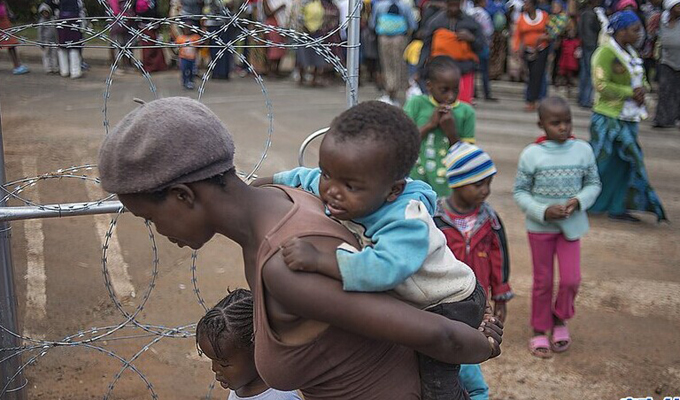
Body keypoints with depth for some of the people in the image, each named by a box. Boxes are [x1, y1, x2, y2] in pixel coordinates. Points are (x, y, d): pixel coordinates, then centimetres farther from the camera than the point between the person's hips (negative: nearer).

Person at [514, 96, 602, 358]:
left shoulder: (583, 150, -7)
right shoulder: (531, 154, -12)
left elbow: (593, 184, 3)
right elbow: (520, 192, -7)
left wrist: (579, 200, -17)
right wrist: (543, 211, -20)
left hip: (571, 225, 1)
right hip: (540, 226, -1)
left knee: (571, 279, -2)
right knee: (543, 281, 10)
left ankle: (560, 319, 27)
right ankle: (540, 330, 28)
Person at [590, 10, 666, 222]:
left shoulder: (631, 53, 13)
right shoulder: (605, 53, -14)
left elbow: (642, 80, 21)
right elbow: (601, 85, -21)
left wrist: (642, 89, -3)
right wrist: (631, 92, -19)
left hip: (628, 119, 9)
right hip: (608, 119, -8)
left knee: (624, 163, 9)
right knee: (602, 161, -3)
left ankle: (617, 208, 17)